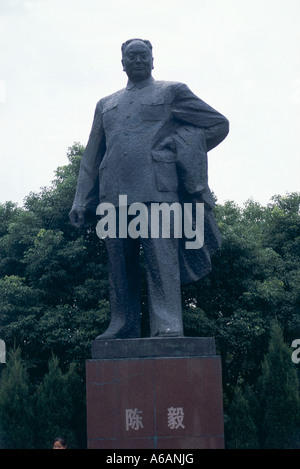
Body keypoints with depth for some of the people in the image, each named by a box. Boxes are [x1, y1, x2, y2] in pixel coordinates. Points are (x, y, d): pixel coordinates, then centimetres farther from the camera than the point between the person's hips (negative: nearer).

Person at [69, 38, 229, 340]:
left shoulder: (172, 92, 15)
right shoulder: (106, 105, 26)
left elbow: (218, 124, 12)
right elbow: (91, 158, 24)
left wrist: (178, 149, 4)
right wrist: (80, 202, 13)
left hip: (158, 189, -4)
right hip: (115, 194, 4)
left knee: (161, 256, -14)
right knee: (119, 264, 0)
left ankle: (167, 327, -20)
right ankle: (122, 327, 2)